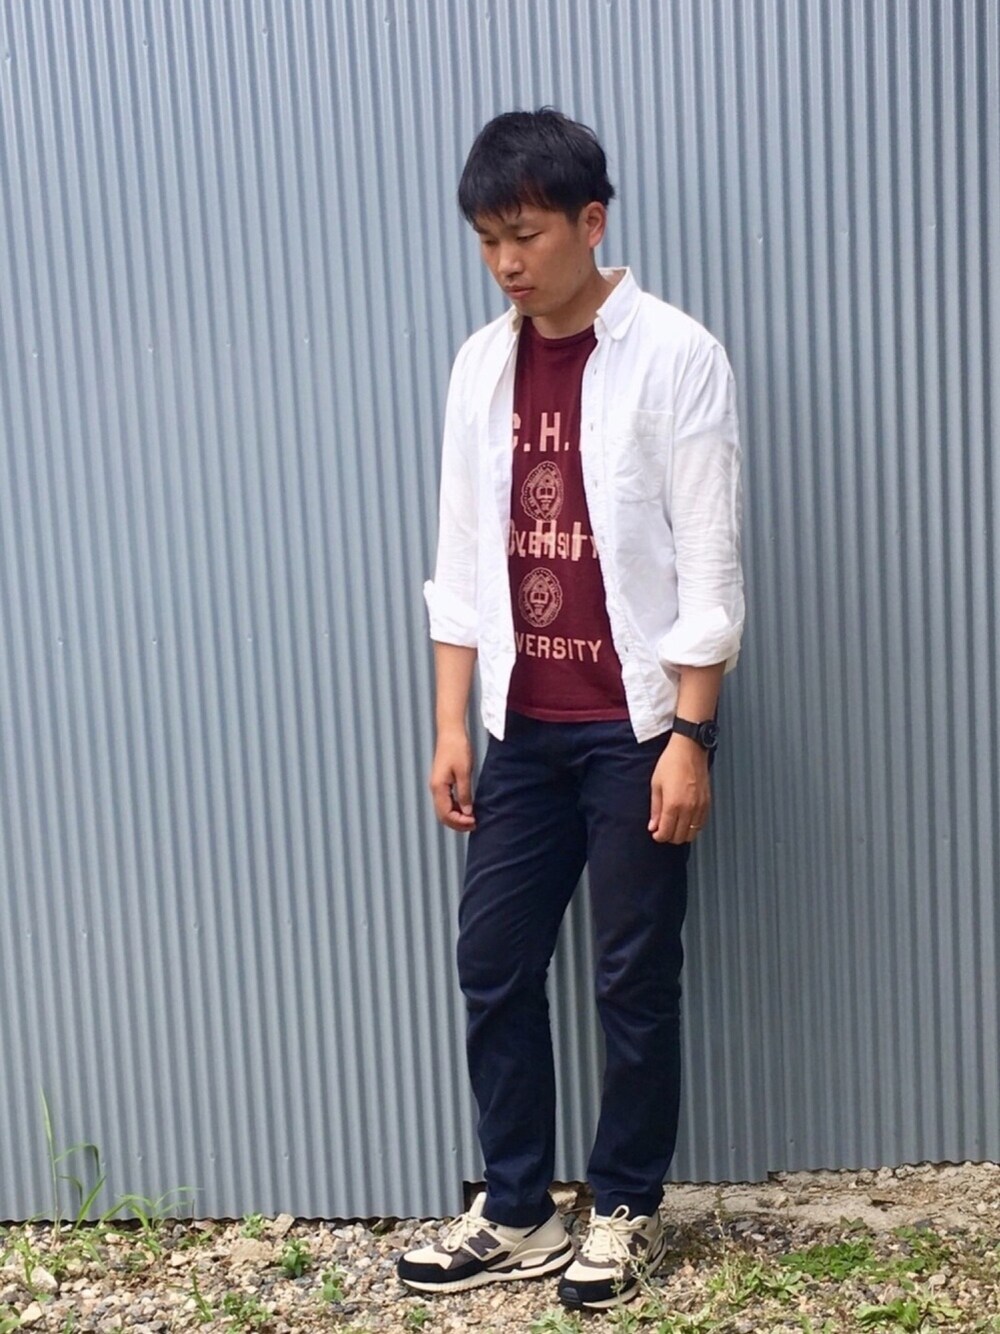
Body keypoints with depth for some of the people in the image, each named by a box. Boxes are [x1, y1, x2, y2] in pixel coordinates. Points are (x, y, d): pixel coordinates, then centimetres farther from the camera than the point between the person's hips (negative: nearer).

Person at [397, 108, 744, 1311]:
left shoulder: (673, 358, -8)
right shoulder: (481, 367, 7)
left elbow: (708, 566, -10)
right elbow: (461, 561, 9)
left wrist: (687, 736, -14)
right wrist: (451, 726, 5)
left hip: (636, 726, -5)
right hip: (524, 727, 5)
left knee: (634, 978, 5)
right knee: (493, 963, 8)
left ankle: (625, 1212, 23)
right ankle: (516, 1214, 23)